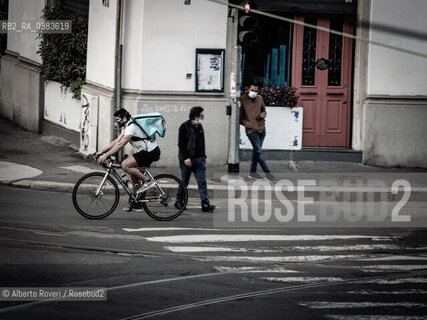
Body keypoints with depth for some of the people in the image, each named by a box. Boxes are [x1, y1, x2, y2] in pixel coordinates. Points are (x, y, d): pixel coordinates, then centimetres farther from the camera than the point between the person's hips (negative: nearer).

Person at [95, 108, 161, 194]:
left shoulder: (131, 127, -17)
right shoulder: (128, 127, 16)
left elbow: (120, 145, -24)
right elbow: (116, 142, 16)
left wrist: (105, 155, -25)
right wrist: (101, 151, 8)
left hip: (151, 152, -11)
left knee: (125, 165, -17)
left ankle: (147, 181, -12)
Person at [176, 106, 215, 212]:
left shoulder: (200, 127, 13)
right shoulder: (185, 127, -8)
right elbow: (181, 144, -13)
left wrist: (203, 156, 21)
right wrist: (186, 158, -20)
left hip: (199, 159, 6)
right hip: (188, 160, -6)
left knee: (202, 182, -4)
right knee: (184, 182, 5)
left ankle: (205, 204, -10)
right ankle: (179, 201, 22)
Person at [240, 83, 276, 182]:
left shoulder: (259, 98, 9)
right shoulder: (243, 99, -7)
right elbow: (239, 115, -3)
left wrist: (263, 114, 2)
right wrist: (245, 123, -16)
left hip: (261, 129, 6)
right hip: (251, 130, -6)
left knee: (256, 151, 14)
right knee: (259, 151, -7)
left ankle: (253, 172, 24)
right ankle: (268, 173, -4)